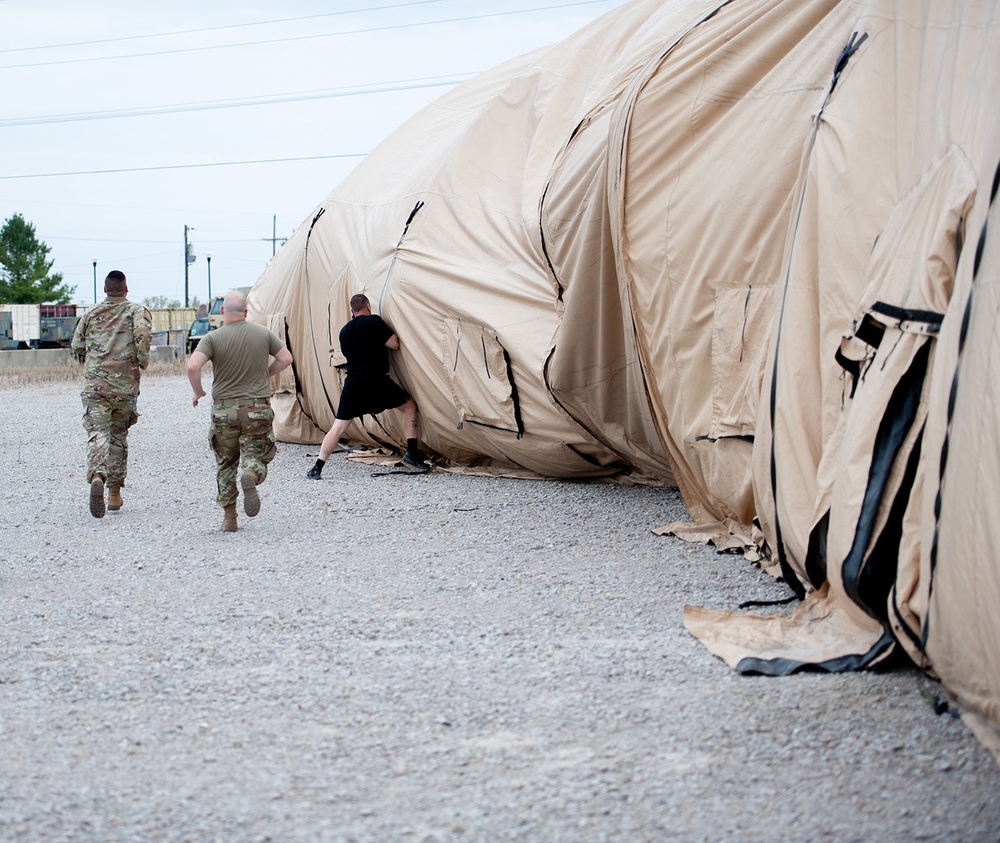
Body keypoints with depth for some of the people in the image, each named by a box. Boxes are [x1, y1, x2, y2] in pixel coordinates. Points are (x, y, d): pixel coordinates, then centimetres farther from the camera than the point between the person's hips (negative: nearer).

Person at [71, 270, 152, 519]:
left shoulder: (91, 313, 11)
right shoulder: (136, 310, 3)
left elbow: (77, 346, 14)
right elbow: (143, 333, -18)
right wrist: (143, 359, -3)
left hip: (94, 383, 0)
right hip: (125, 384, 0)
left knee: (98, 433, -9)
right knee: (119, 435, 14)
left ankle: (97, 476, -38)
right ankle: (114, 493, 18)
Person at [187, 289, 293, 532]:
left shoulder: (213, 338, -5)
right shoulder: (263, 333, 3)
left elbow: (192, 366, -18)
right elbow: (286, 359, 10)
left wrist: (198, 392, -1)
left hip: (224, 409, 0)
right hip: (257, 408, 0)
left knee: (225, 464, 14)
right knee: (257, 459, 5)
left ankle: (229, 517, 11)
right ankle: (251, 477, -31)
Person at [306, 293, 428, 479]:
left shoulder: (344, 331, 13)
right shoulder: (374, 321, -5)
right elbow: (394, 344, -5)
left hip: (353, 383, 4)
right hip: (377, 381, -4)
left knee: (338, 426, 7)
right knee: (410, 406, 16)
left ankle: (317, 468, 0)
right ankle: (412, 452, 7)